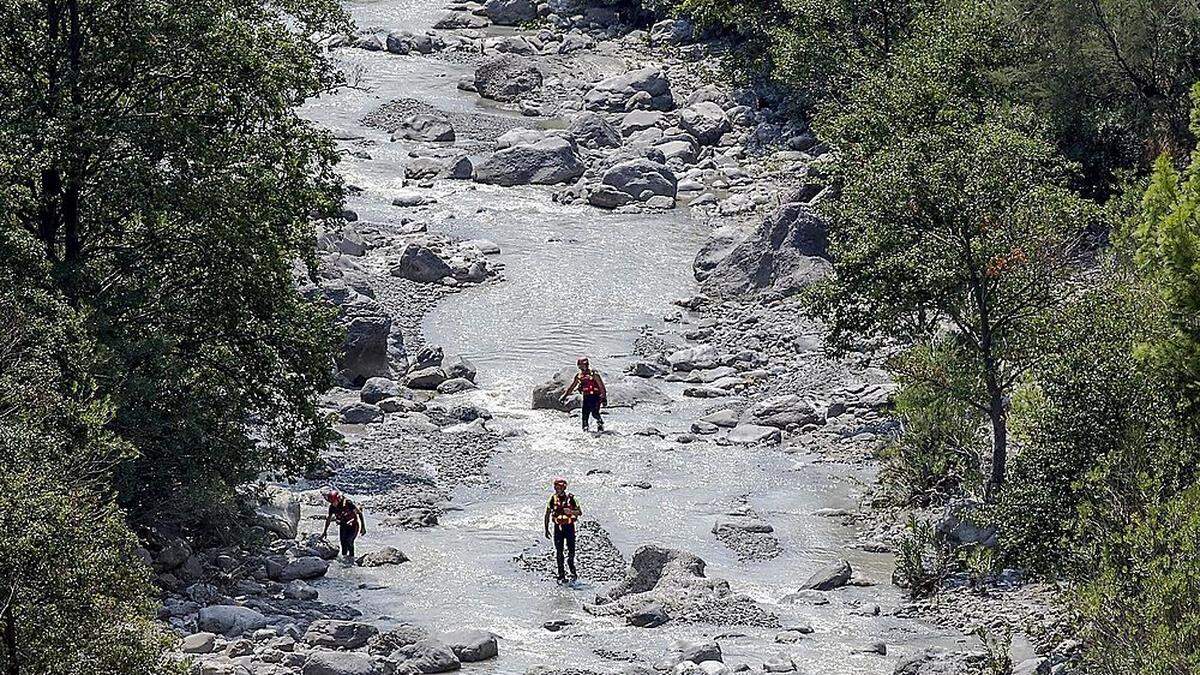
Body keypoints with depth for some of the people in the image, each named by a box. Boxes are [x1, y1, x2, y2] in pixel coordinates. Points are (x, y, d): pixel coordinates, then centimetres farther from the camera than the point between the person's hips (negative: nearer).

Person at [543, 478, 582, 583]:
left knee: (571, 550, -4)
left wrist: (571, 511, -21)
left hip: (569, 527, -1)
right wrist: (546, 529, 4)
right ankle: (561, 576, 5)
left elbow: (580, 512, -1)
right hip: (558, 527, 1)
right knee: (559, 552, -1)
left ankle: (572, 569, 22)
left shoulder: (570, 498, -2)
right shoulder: (553, 498, 2)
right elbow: (547, 514, 8)